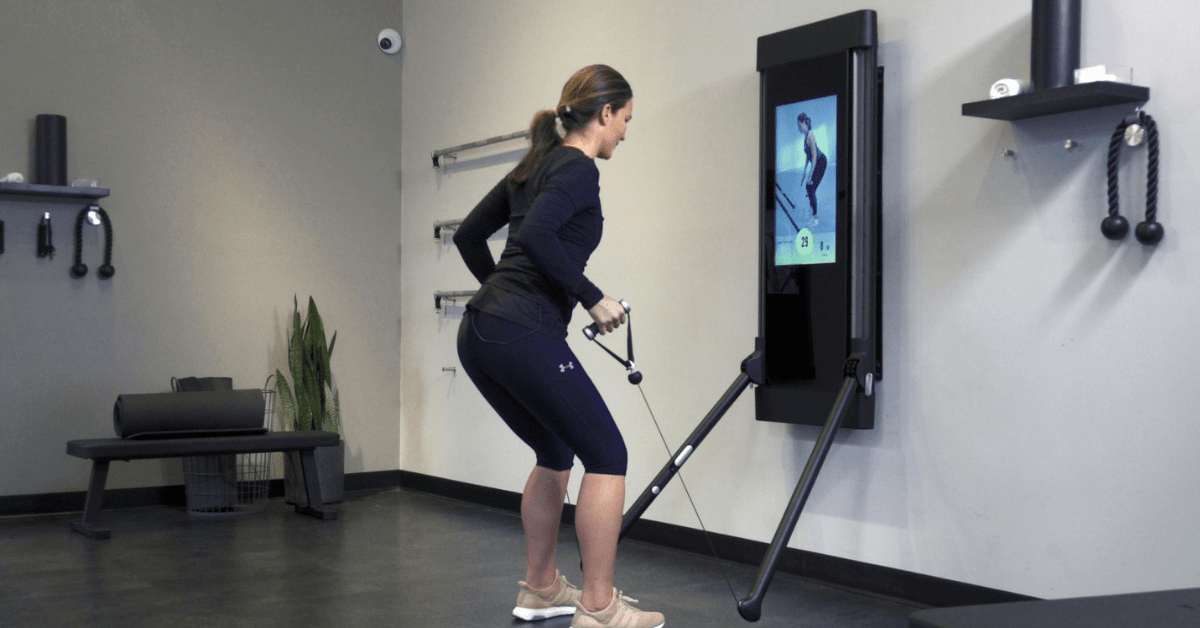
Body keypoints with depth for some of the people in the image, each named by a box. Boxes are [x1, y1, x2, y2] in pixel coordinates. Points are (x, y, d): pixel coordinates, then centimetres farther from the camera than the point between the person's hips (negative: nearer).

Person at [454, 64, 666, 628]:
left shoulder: (533, 166, 20)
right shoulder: (578, 169, -7)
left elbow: (468, 236, 23)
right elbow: (536, 236, -24)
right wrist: (593, 298, -16)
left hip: (479, 333, 10)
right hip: (525, 337, -9)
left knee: (556, 452, 22)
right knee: (606, 457, 0)